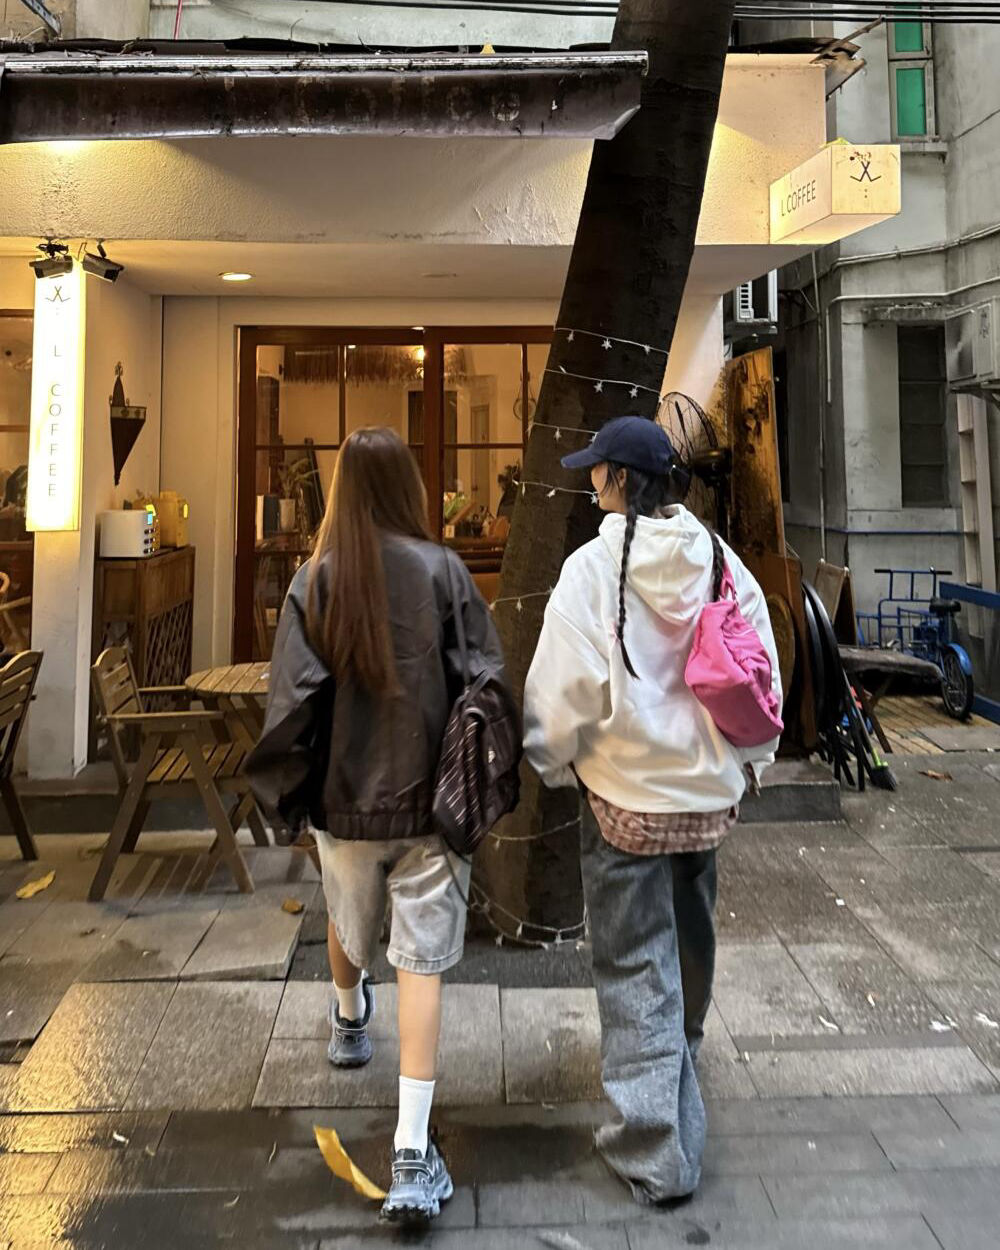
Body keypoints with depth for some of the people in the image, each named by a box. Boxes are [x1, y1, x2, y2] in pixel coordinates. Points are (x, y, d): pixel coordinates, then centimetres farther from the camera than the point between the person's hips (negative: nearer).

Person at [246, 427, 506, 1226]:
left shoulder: (317, 579, -7)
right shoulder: (442, 570, -9)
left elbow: (293, 695, -9)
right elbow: (486, 679, -7)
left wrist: (290, 792, 3)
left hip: (345, 798, 2)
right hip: (430, 797, -2)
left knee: (350, 923, 28)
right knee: (422, 962, 3)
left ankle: (349, 1023, 57)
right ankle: (412, 1154, 1)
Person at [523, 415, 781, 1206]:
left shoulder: (594, 568, -16)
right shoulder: (723, 564, -4)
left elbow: (565, 687, -15)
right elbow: (762, 674, 3)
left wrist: (552, 762, 3)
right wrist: (750, 755, 19)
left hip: (626, 794, -5)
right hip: (709, 790, 5)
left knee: (635, 966, 6)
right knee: (690, 943, 25)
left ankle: (655, 1151, 9)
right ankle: (679, 1068, 49)